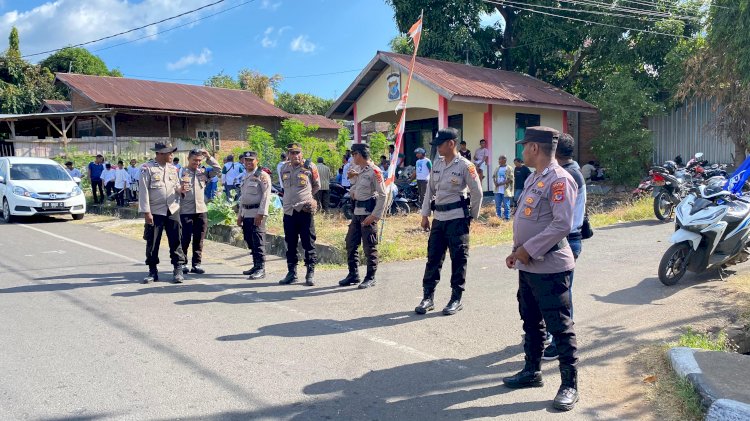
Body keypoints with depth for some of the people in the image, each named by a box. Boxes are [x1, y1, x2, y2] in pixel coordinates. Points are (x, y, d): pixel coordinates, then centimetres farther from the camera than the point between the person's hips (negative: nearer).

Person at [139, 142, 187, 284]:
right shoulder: (147, 168, -6)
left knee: (176, 241, 2)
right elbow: (143, 191, -9)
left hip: (173, 210, 4)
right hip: (155, 212, -3)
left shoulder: (173, 168, 9)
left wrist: (180, 189, -8)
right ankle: (153, 271, 17)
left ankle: (178, 270, 10)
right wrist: (146, 212, -13)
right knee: (152, 242, 4)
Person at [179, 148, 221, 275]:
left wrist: (208, 157, 0)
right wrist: (181, 190, -24)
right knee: (185, 239, -2)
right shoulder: (182, 172, 1)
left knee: (199, 240, 6)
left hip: (201, 210, 4)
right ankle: (182, 263, 10)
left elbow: (218, 169, 8)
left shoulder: (203, 172, 12)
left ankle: (196, 264, 14)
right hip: (186, 211, -4)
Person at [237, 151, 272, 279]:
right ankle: (256, 266, 20)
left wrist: (261, 213, -19)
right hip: (246, 213, 8)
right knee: (250, 241, 11)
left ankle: (261, 269, -7)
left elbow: (266, 196, -13)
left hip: (257, 213, -8)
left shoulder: (262, 175, -7)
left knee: (258, 242, -9)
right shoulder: (246, 177, 19)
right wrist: (240, 215, 21)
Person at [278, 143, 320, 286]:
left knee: (308, 243, 0)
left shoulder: (310, 167, -3)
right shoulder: (284, 169, 9)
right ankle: (292, 273, 20)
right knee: (290, 244, 10)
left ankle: (310, 273, 8)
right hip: (289, 211, 4)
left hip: (305, 210, -4)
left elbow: (317, 186, 10)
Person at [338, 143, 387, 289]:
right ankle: (353, 274, 23)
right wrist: (352, 191, 4)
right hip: (357, 211, 9)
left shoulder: (374, 171, -13)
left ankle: (370, 278, 9)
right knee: (351, 243, 12)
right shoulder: (359, 170, 14)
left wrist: (375, 215, -19)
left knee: (369, 247, -2)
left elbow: (382, 195, -15)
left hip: (368, 213, -9)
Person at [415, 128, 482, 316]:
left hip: (457, 218, -6)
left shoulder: (465, 166, -9)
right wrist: (425, 214, 8)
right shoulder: (437, 164, 9)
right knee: (433, 257, 8)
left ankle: (456, 299, 13)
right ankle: (428, 297, 16)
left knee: (458, 259, 3)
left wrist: (472, 216, 0)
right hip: (438, 217, 6)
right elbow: (430, 190, 12)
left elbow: (477, 192, -5)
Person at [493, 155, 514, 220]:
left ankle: (507, 218, 9)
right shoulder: (497, 168, 12)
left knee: (506, 205, 0)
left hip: (506, 190, -6)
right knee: (497, 205, 12)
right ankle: (499, 217, 24)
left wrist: (501, 183, -17)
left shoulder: (509, 169, -9)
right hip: (498, 190, 6)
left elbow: (510, 180, -14)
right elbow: (494, 176, 16)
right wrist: (495, 182, -6)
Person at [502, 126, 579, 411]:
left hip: (550, 267, -10)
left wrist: (529, 250, -19)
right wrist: (516, 251, 13)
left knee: (560, 327, -1)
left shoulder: (559, 180, -16)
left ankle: (569, 385, 11)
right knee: (531, 322, 19)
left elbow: (561, 225, -23)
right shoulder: (533, 178, 14)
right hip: (528, 266, 10)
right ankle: (532, 371, 34)